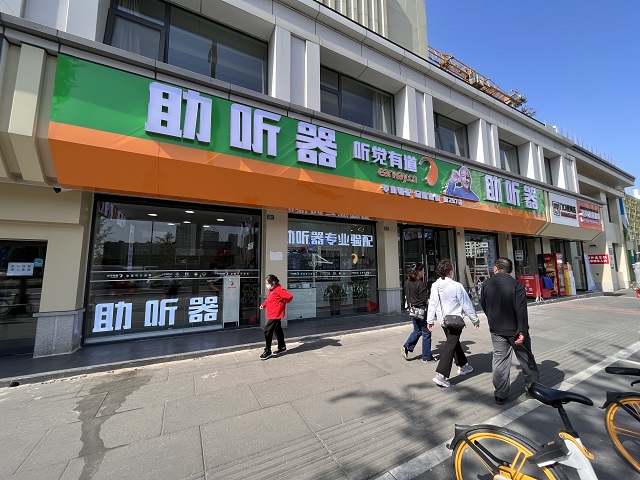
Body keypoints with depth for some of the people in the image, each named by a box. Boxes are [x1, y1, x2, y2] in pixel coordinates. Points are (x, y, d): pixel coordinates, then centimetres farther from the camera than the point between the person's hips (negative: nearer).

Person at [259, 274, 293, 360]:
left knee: (267, 331, -8)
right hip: (271, 314, 10)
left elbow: (289, 296, -24)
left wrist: (282, 303, -9)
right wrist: (263, 305, 2)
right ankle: (282, 347, 33)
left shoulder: (279, 290, -19)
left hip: (275, 315, -10)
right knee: (278, 330, 19)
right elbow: (268, 300, 20)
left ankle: (268, 351, 4)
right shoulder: (271, 290, 10)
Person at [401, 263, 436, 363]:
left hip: (412, 310, 7)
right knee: (426, 333, 8)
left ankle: (407, 347, 9)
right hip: (422, 311, -7)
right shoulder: (421, 284, -19)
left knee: (417, 331, 22)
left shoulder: (407, 283, 3)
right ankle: (427, 357, 18)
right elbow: (425, 300, -18)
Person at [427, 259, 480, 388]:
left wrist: (430, 320, 11)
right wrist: (475, 320, 1)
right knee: (450, 346, -2)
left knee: (454, 342, 24)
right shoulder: (456, 286, -22)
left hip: (443, 320, 6)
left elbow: (432, 304, 1)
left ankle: (463, 365, 43)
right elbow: (466, 305, -12)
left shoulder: (435, 286, -6)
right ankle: (441, 375, -5)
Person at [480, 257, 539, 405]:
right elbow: (521, 311, -19)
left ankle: (500, 395, 14)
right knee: (526, 358, 19)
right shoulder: (517, 285, -12)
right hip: (515, 329, -2)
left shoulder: (487, 284, -3)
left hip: (497, 330, 2)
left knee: (499, 359, 8)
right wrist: (522, 331, -18)